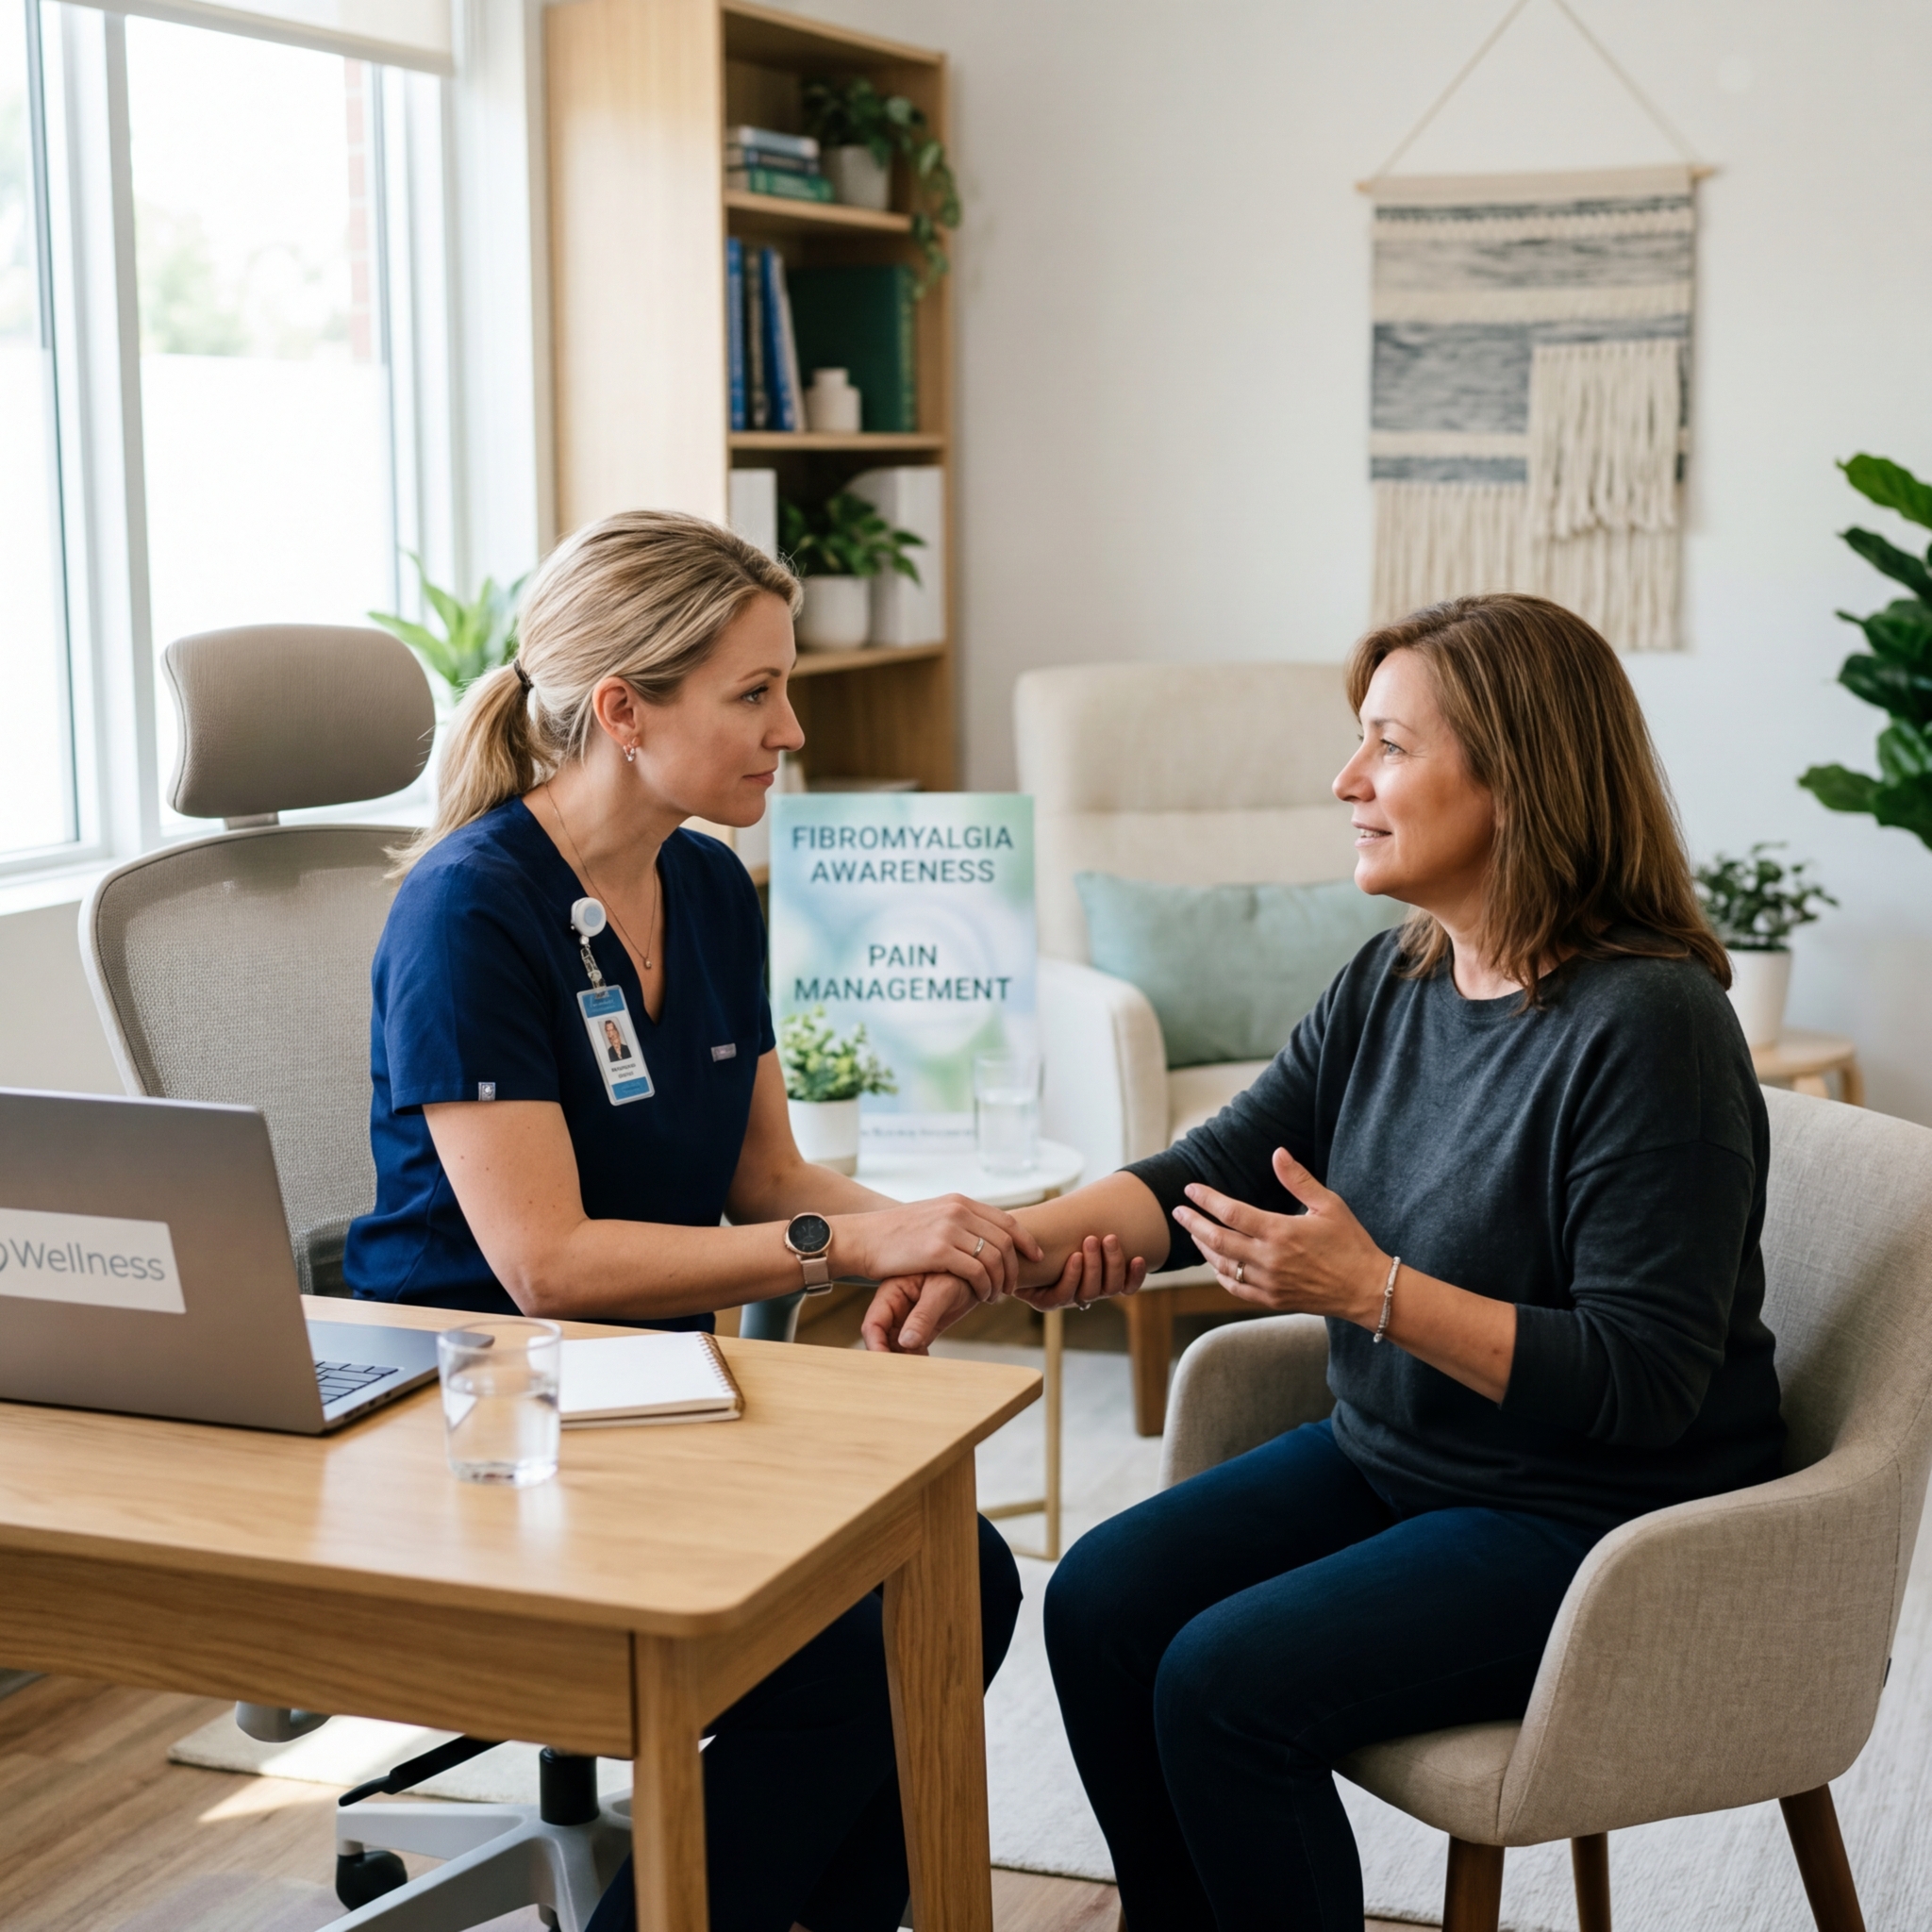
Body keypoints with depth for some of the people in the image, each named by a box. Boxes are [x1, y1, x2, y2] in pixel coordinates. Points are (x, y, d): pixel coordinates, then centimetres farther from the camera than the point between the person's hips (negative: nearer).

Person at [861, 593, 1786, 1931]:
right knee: (1102, 1602, -4)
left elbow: (1645, 1382, -24)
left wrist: (1373, 1291, -29)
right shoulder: (1392, 982, 2)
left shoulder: (1648, 1022, -23)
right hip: (1391, 1459, 8)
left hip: (1598, 1522, -8)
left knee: (1228, 1682, -21)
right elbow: (1215, 1169, 5)